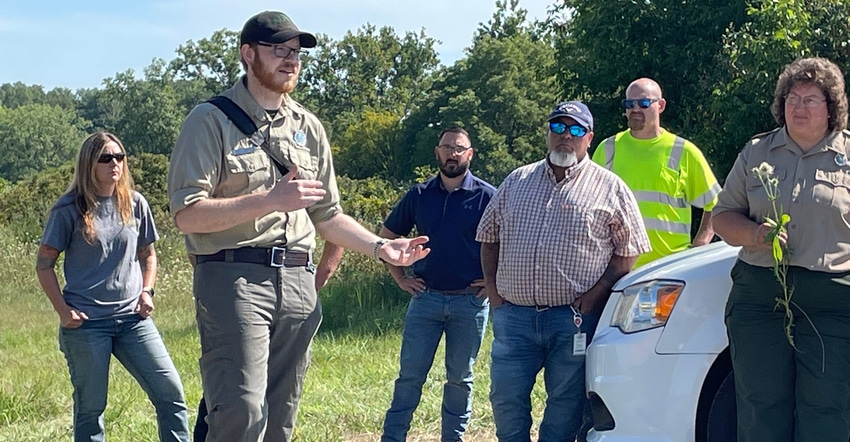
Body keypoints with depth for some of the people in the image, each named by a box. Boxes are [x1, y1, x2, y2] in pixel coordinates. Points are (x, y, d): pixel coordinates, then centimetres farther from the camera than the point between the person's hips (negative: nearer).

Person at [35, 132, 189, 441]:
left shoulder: (135, 204, 7)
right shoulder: (69, 209, -3)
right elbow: (44, 264, 0)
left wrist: (147, 291, 3)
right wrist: (63, 310, -9)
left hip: (132, 318, 3)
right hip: (86, 323, -3)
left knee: (170, 392, -4)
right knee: (90, 408, 4)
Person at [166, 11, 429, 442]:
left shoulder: (308, 127, 16)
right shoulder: (211, 120, -3)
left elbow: (327, 215, 22)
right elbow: (187, 215, -12)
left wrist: (379, 246, 7)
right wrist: (270, 200, -20)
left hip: (298, 283, 6)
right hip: (234, 280, -6)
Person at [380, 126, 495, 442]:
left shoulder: (487, 197, -2)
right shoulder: (419, 195, 6)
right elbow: (387, 236, 16)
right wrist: (399, 277, 8)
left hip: (470, 301, -1)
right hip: (425, 297, 2)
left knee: (460, 378, 9)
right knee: (410, 375, 1)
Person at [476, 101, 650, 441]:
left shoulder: (609, 188, 4)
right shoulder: (517, 181, 14)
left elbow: (628, 251, 2)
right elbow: (489, 238, 19)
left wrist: (598, 291, -9)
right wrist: (492, 288, 7)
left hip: (574, 319, -3)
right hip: (513, 315, 3)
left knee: (565, 405, 3)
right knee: (506, 399, 1)